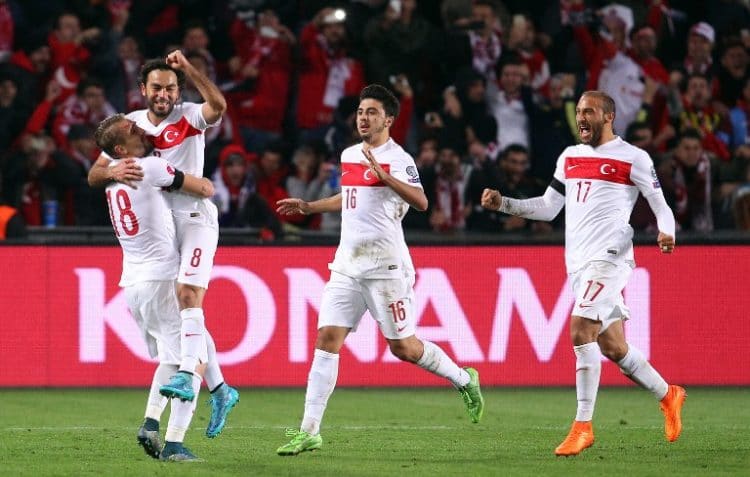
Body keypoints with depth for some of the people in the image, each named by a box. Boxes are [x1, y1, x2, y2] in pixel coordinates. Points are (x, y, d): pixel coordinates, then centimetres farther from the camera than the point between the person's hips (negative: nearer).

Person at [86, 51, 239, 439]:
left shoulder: (189, 117, -2)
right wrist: (113, 171, -19)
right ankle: (219, 390, 13)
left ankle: (187, 375, -35)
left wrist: (187, 68, -33)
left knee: (188, 296, -24)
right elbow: (93, 176, 5)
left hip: (195, 217, -5)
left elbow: (218, 106, -26)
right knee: (188, 312, 7)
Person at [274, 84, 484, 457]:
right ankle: (309, 432, -8)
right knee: (327, 338, -6)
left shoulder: (397, 159, -9)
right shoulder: (349, 156, 15)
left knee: (403, 347, 0)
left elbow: (421, 203, -24)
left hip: (385, 265, -6)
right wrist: (307, 207, 29)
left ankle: (464, 380, 27)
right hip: (347, 265, 6)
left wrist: (383, 175, -31)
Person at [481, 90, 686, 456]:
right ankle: (668, 395, 32)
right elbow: (548, 207, 21)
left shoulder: (633, 158, -2)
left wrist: (667, 232, -21)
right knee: (613, 348, 10)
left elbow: (660, 205, 0)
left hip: (609, 257, -7)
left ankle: (583, 426, -19)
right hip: (578, 262, 7)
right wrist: (503, 203, 10)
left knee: (581, 330, -22)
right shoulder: (569, 157, 17)